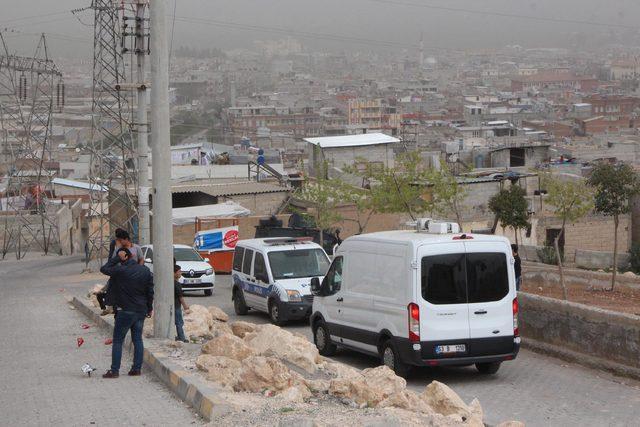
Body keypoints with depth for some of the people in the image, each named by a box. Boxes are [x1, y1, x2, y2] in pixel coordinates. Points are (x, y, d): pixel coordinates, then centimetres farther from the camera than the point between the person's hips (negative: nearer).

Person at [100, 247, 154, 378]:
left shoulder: (120, 270, -17)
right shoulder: (145, 271, 1)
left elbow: (104, 269, -4)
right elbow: (150, 291, 6)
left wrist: (117, 258, -3)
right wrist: (149, 308, 15)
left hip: (125, 311, -5)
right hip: (141, 311, 5)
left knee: (118, 341, 1)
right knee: (138, 339, 12)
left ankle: (114, 370, -1)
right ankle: (137, 368, 11)